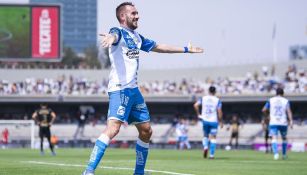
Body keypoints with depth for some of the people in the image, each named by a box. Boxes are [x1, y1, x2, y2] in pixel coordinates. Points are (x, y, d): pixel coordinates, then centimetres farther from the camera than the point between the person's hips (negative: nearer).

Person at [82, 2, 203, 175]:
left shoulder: (136, 37, 19)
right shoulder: (119, 32, -7)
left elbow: (158, 47, 33)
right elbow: (114, 36, -33)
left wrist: (186, 49, 38)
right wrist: (111, 37, -59)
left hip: (134, 89, 9)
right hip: (119, 89, -9)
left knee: (146, 131, 13)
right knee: (113, 128, -23)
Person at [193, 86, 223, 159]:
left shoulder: (203, 98, 2)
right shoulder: (217, 100, -4)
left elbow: (195, 105, -8)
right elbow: (219, 112, -7)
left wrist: (198, 114, 3)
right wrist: (220, 122, 2)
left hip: (205, 120, 2)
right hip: (214, 121, -2)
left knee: (205, 135, 19)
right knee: (213, 138, 4)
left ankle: (205, 147, -10)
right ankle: (211, 155, -2)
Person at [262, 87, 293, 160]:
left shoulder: (271, 100, 8)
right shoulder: (286, 101, 5)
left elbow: (264, 110, 6)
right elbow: (288, 111, -8)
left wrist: (268, 113, 26)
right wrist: (291, 121, -15)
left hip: (273, 123, -1)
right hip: (283, 123, 1)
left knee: (274, 138, -10)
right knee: (284, 138, 20)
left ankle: (276, 153, -32)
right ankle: (284, 155, 24)